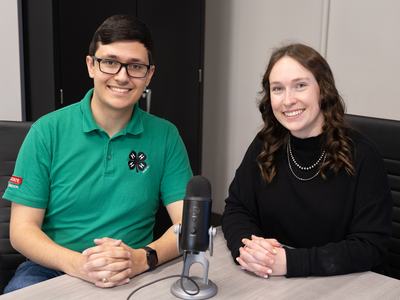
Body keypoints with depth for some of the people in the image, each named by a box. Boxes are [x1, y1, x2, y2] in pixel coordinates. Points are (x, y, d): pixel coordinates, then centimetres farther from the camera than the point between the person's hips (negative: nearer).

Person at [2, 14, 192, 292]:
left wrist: (143, 258, -24)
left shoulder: (165, 136, 1)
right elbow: (22, 228, -3)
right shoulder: (48, 131, -2)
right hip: (52, 268, 0)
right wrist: (76, 263, -22)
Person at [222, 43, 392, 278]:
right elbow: (236, 209, 3)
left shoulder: (361, 155, -10)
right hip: (268, 284, 2)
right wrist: (245, 248, -18)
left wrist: (290, 261, -24)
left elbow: (371, 246, -14)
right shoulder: (264, 146, 1)